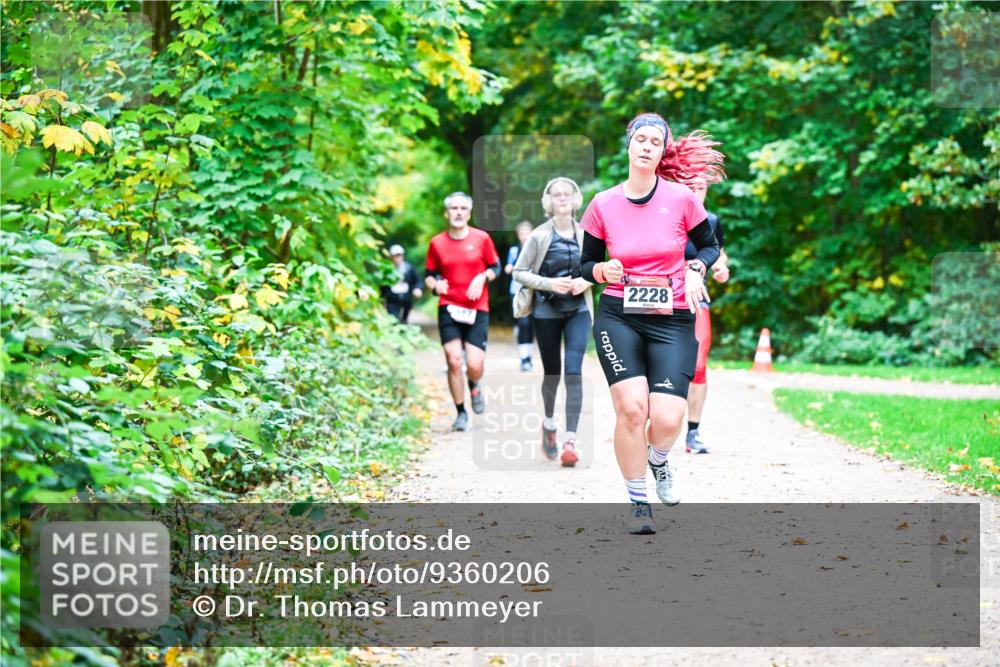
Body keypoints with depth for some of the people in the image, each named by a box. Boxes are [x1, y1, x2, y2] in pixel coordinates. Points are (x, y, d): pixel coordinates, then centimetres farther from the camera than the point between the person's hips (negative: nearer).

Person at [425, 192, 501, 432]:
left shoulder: (482, 238, 1)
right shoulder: (437, 243, 3)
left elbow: (495, 267, 10)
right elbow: (430, 275, 12)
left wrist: (482, 278, -10)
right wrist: (435, 285, -10)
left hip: (477, 309, -1)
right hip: (448, 308, 1)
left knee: (474, 365, -9)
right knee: (453, 361, -9)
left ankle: (474, 387, 29)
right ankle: (461, 413, 9)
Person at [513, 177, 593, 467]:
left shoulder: (585, 234, 1)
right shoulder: (539, 236, -4)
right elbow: (519, 271, -2)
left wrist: (587, 280, -8)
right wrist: (549, 283, -16)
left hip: (578, 310, 1)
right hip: (547, 311, -1)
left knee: (574, 371, -13)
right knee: (552, 373, 9)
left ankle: (570, 440, -15)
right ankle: (549, 423, 38)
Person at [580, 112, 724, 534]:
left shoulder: (681, 198, -1)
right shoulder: (603, 205, 2)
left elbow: (709, 245, 13)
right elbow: (587, 264, 12)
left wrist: (696, 270, -7)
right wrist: (601, 270, -10)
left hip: (673, 321, 0)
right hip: (618, 317, 0)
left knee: (667, 418, -14)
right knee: (631, 407, -18)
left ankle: (658, 460, 25)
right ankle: (637, 502, 2)